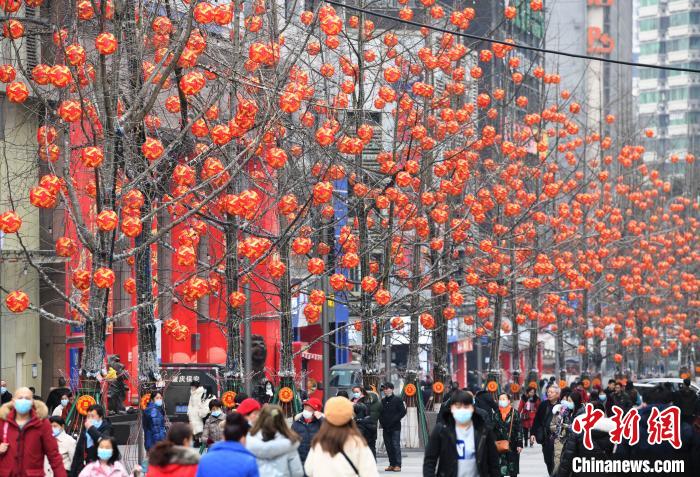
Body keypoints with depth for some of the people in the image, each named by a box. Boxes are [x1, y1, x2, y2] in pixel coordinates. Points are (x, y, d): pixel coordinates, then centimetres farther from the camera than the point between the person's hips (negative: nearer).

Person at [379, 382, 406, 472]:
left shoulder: (397, 400, -2)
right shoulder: (382, 401, 13)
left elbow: (403, 412, -6)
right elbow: (380, 413, 19)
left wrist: (394, 420, -13)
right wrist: (382, 422, 1)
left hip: (395, 427, -5)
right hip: (385, 428, 5)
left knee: (396, 446, -8)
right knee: (388, 447, 5)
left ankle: (398, 465, -7)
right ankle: (392, 464, 10)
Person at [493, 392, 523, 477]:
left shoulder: (514, 413, -2)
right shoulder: (496, 414, 5)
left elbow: (519, 430, -3)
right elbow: (493, 430, 8)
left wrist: (519, 444, -8)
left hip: (512, 444, -1)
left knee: (513, 469, 6)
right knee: (500, 468, -3)